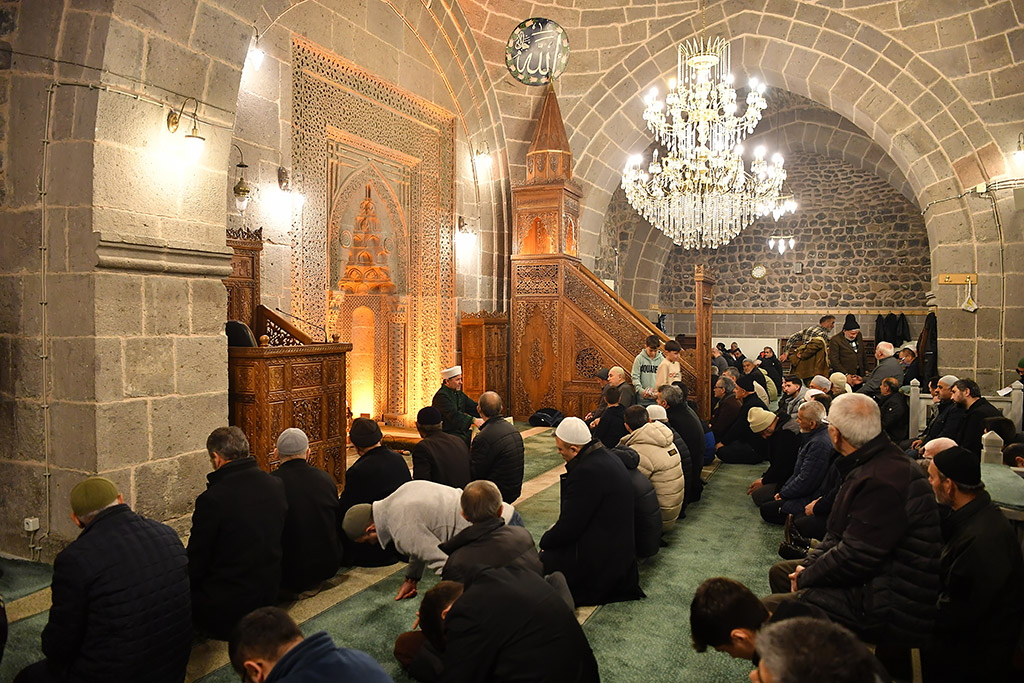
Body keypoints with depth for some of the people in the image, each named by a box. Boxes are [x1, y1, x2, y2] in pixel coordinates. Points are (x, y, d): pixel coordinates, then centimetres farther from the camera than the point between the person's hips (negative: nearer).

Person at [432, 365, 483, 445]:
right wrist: (473, 420, -38)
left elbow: (473, 407, 13)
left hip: (460, 431, 9)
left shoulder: (458, 393, 14)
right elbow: (454, 415, -27)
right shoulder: (441, 396, -15)